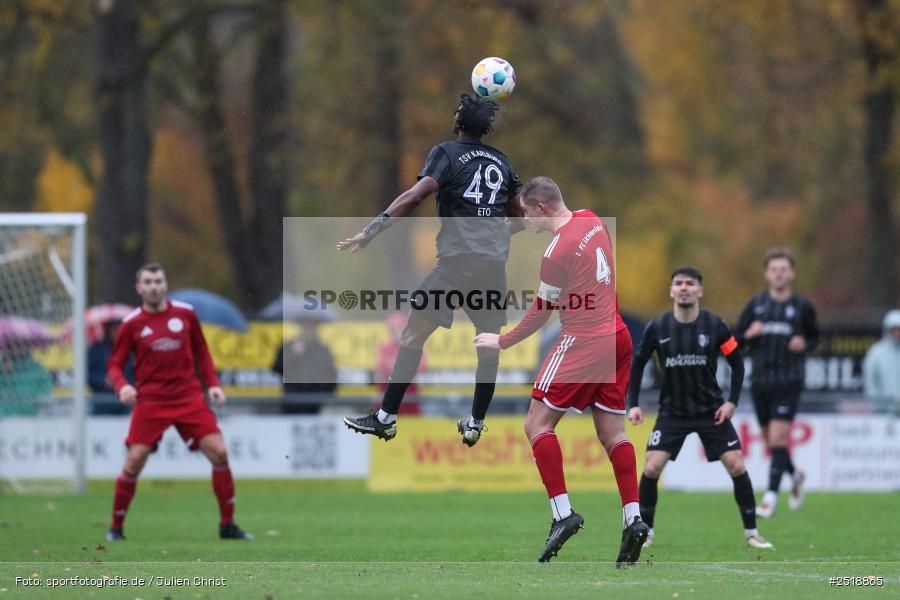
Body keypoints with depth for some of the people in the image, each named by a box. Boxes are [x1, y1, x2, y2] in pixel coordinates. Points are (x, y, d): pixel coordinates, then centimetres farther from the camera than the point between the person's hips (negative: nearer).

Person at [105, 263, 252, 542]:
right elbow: (115, 364, 3)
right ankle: (115, 527, 7)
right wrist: (122, 386, -17)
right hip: (150, 401, -2)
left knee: (219, 453, -8)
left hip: (189, 397, 2)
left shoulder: (185, 313, 5)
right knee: (134, 462, -10)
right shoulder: (131, 324, 0)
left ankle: (228, 524, 4)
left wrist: (213, 384, 3)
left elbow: (201, 352, 15)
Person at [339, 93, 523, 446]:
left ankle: (386, 417, -4)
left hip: (458, 258, -4)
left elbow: (414, 196, -14)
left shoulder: (447, 153, 1)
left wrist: (369, 232, -16)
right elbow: (519, 217, 25)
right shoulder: (501, 162, 15)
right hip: (495, 263, 4)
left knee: (414, 333, 0)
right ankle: (476, 424, 17)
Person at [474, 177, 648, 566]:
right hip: (617, 339, 8)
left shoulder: (558, 252, -16)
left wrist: (501, 342, 7)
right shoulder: (592, 221, 6)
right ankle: (633, 519, -2)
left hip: (582, 344, -8)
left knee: (537, 424, -1)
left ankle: (563, 513, -9)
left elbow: (541, 314, -6)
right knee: (613, 433, 9)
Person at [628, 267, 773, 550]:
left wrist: (732, 402, -9)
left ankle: (751, 532, 5)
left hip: (712, 410, 0)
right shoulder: (657, 327, -8)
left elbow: (737, 363, 0)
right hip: (672, 411, 0)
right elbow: (638, 364, 5)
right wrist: (633, 404, -3)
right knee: (651, 467, -13)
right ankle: (646, 532, 5)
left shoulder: (714, 325, -10)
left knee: (736, 465, -9)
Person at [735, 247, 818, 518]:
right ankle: (795, 475, 37)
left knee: (778, 438, -14)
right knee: (770, 440, 9)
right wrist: (749, 334, -11)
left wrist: (804, 344, -7)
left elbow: (814, 337, 15)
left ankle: (771, 496, -12)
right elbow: (736, 340, 11)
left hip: (789, 381, -3)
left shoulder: (803, 307, 2)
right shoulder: (756, 304, 7)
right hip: (760, 380, 3)